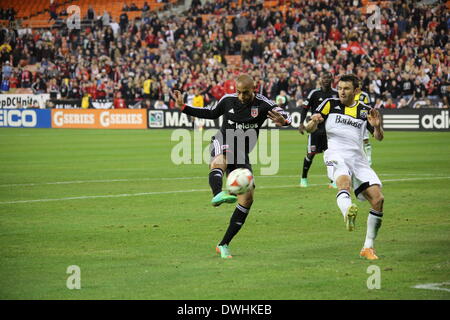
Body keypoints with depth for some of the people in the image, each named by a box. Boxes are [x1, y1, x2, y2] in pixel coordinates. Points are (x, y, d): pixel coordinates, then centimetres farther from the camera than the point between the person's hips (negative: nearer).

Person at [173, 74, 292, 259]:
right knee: (219, 161, -40)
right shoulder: (228, 100, 0)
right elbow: (211, 113, 19)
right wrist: (183, 107, 14)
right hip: (223, 144, -1)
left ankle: (224, 244, 3)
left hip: (242, 156, 1)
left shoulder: (263, 105, -7)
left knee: (247, 198, -8)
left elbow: (285, 116, -18)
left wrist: (283, 121, -43)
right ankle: (218, 194, -75)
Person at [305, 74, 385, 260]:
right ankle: (348, 211, -72)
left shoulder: (365, 110, 15)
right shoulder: (330, 104, 10)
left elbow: (379, 138, 16)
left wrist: (377, 126, -7)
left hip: (358, 158, 4)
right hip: (337, 154, -4)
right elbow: (309, 129, 8)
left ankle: (368, 247, 4)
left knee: (378, 199, -9)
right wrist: (314, 121, -16)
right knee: (344, 181, -37)